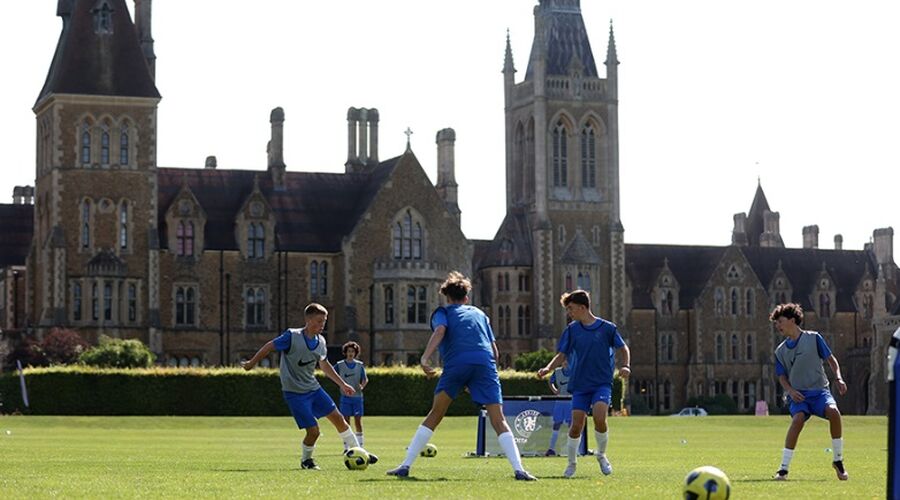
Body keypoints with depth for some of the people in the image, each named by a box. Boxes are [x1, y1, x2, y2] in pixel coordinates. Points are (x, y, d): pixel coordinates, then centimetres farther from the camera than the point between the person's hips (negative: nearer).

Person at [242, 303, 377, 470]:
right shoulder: (292, 336, -20)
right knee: (313, 430, -10)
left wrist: (342, 384, 19)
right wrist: (251, 363, 3)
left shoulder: (320, 341, 1)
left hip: (313, 388, 6)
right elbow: (269, 346, -8)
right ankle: (306, 460, 18)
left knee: (338, 417, 3)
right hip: (295, 393, -6)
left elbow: (324, 365, 17)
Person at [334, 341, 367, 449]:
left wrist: (362, 386, -17)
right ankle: (346, 447, 4)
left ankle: (360, 446, 5)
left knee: (358, 421, 0)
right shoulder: (340, 365, 0)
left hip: (357, 396, 1)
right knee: (346, 421, 0)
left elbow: (365, 379, 5)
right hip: (345, 397, -1)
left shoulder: (360, 365, 4)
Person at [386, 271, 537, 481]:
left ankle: (406, 466, 8)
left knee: (435, 415, 10)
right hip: (485, 364, 2)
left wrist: (425, 358, -15)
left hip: (456, 364, -1)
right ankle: (519, 470, -16)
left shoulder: (442, 312, 22)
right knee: (498, 420, -1)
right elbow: (494, 350, 24)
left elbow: (440, 330, -3)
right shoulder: (480, 314, 32)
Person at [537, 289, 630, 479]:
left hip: (602, 383, -2)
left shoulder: (607, 328, -1)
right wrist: (548, 368, -10)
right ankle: (571, 464, 15)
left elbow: (623, 348, 10)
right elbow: (562, 355, 7)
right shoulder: (571, 330, 5)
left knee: (599, 417, -23)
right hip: (580, 385, 2)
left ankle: (601, 454, 3)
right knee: (576, 425, -6)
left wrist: (625, 366, -8)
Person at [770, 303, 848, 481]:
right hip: (798, 395, 1)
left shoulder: (813, 338, 4)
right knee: (798, 418, -31)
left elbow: (830, 359, 10)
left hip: (819, 390, -1)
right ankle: (783, 468, -26)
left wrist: (838, 378, -6)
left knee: (833, 411, -32)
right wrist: (790, 391, -6)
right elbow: (782, 376, 14)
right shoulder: (780, 350, 12)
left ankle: (838, 461, -14)